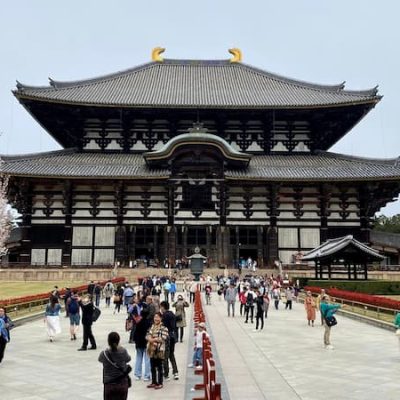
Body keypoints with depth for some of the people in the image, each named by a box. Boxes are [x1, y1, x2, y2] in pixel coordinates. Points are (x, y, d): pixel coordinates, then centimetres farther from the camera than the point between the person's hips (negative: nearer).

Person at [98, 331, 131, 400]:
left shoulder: (104, 354, -11)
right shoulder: (123, 352, -10)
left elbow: (100, 359, 13)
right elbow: (128, 359, 11)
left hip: (109, 385, -1)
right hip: (122, 384, 1)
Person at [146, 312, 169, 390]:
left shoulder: (163, 327, -10)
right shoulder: (152, 327, 14)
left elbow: (163, 338, -18)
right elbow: (147, 335, 11)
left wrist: (153, 339, -14)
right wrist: (149, 338, -12)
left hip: (159, 350, -7)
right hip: (151, 349, 7)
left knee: (159, 367, 2)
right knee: (153, 367, 14)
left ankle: (160, 383, 11)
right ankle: (153, 382, 24)